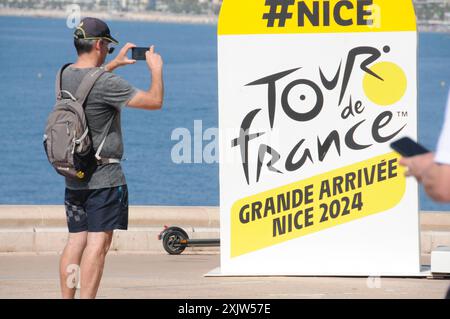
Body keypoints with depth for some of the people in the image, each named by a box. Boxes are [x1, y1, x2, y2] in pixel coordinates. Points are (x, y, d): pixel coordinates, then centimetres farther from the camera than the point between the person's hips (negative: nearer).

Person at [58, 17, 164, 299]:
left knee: (76, 240, 11)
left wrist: (113, 64, 31)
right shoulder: (106, 83, -19)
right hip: (104, 177, -8)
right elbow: (155, 101, -16)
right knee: (98, 242, -8)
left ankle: (66, 299, 11)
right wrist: (156, 68, 0)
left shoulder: (65, 75, 6)